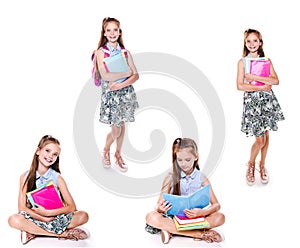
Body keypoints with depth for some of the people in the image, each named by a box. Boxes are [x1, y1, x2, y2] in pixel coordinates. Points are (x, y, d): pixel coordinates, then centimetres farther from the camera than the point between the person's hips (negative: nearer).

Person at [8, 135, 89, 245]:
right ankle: (62, 234, -23)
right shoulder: (25, 177, -3)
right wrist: (44, 219, -21)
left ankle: (33, 232, -19)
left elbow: (71, 207, -9)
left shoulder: (57, 178, -3)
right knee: (13, 220, -32)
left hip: (56, 218, 0)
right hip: (34, 218, 0)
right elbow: (22, 208, -9)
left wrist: (47, 212, -20)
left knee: (83, 216, -23)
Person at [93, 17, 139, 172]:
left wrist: (121, 84, -17)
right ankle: (106, 150, 28)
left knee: (122, 125, 13)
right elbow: (105, 76, -20)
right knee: (116, 130, -1)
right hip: (110, 94, -3)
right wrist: (126, 73, -15)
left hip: (125, 92, 4)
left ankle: (118, 154, 33)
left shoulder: (125, 52, 3)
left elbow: (136, 75, 0)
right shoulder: (101, 52, -7)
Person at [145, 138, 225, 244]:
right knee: (151, 217, -31)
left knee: (220, 217, -25)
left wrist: (202, 212, -25)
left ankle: (171, 230, -27)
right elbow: (159, 205, -1)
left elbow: (216, 205, -4)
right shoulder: (171, 178, 0)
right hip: (172, 217, 0)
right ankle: (201, 234, -29)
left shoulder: (202, 179, 1)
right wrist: (160, 208, -27)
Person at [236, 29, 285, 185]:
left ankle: (262, 165, 26)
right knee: (260, 139, -6)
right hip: (252, 100, -3)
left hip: (267, 99, 3)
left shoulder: (267, 61, 7)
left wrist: (255, 78, -15)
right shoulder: (242, 62, 0)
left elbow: (276, 81, -6)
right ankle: (251, 164, 19)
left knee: (266, 135, 9)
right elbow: (240, 86, -9)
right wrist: (261, 87, -13)